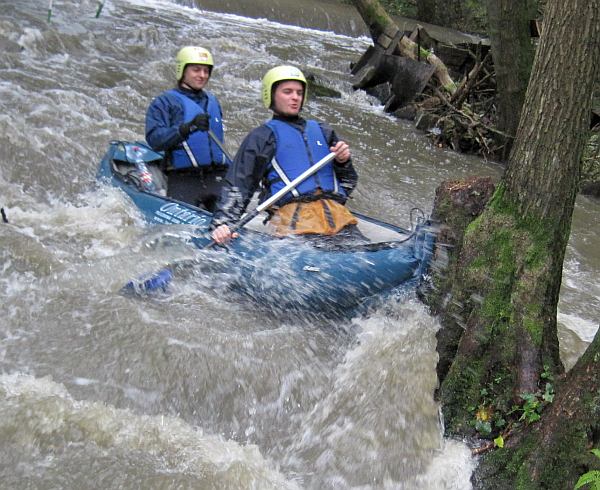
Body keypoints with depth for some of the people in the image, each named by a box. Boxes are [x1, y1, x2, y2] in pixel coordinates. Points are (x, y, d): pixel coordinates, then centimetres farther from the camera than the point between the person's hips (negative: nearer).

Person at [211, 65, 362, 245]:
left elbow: (349, 183, 32)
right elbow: (237, 185, 9)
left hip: (336, 214, 4)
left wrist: (343, 162, 10)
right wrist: (222, 223, -7)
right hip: (291, 215, -4)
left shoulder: (322, 131, 30)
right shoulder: (261, 137, 17)